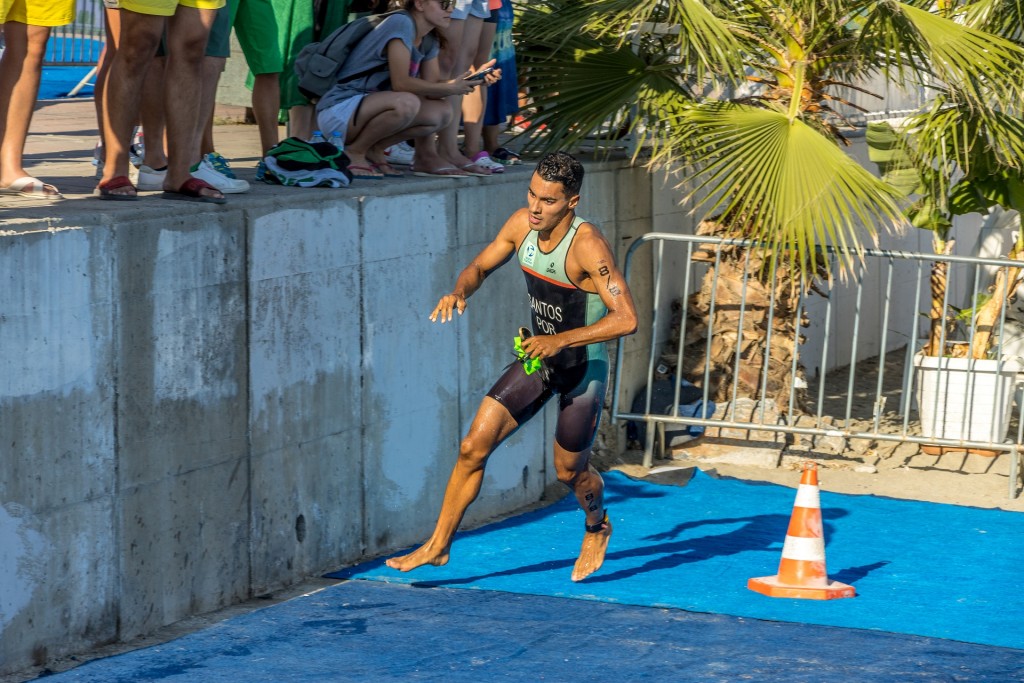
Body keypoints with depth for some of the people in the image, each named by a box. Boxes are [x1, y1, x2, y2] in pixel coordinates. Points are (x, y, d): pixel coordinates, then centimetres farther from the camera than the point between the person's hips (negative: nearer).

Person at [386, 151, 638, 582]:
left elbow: (627, 320, -33)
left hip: (583, 368, -6)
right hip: (537, 357, 6)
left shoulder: (587, 246, -29)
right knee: (473, 446, -3)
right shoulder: (522, 225, -9)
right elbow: (480, 266, 8)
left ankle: (597, 527, 44)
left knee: (570, 471, 10)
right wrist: (460, 291, -16)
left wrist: (562, 340, -36)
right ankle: (438, 545, 7)